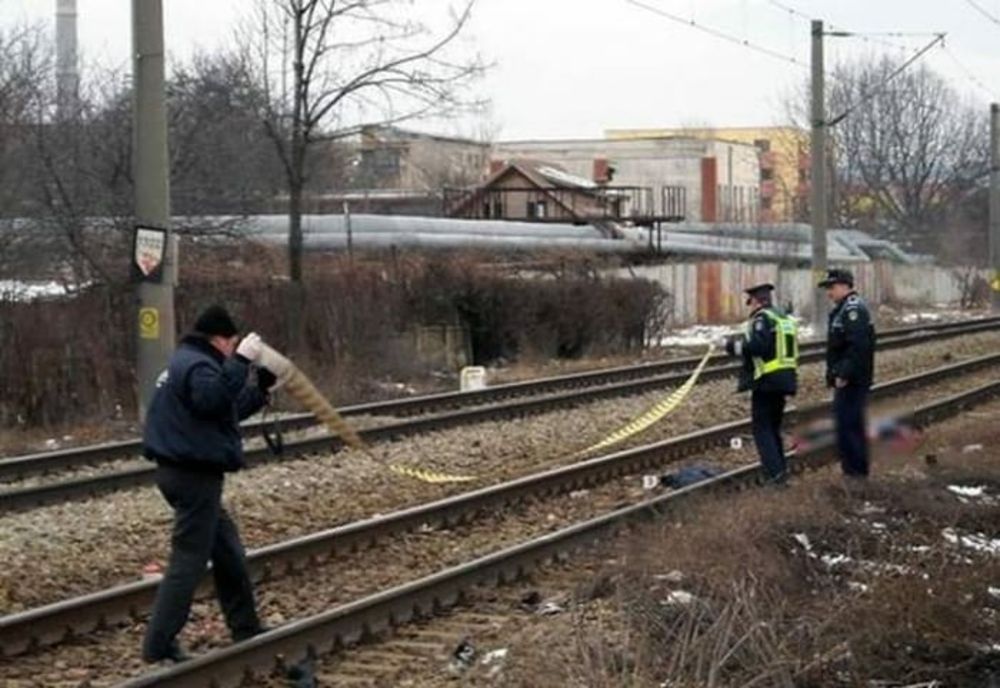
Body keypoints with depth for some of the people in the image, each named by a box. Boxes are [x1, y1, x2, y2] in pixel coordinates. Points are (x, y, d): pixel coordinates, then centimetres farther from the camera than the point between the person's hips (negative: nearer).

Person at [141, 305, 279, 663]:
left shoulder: (190, 362, 18)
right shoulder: (197, 366, -15)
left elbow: (229, 409, 28)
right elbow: (213, 399, -37)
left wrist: (262, 389, 28)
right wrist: (240, 361, -33)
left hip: (185, 471, 11)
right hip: (195, 475, -11)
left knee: (228, 551, 19)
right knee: (189, 560, -8)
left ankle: (246, 629, 28)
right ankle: (159, 645, -7)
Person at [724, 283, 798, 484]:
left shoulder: (762, 318, -11)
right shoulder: (785, 318, 17)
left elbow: (758, 346, -25)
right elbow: (789, 349, 17)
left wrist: (737, 346, -9)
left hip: (766, 381, -9)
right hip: (786, 379, 9)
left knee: (762, 429, -3)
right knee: (774, 427, 18)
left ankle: (775, 472, -11)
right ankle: (781, 470, 20)